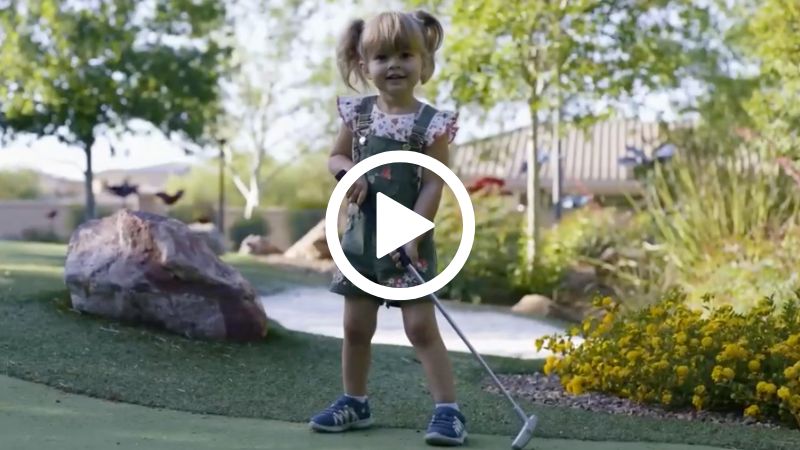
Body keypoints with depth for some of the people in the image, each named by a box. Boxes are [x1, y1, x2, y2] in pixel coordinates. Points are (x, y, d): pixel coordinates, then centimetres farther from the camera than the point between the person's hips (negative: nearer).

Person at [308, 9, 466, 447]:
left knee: (421, 325, -7)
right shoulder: (357, 113, 2)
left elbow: (433, 184, -14)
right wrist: (346, 172, -9)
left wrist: (412, 233, -23)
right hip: (361, 234, 5)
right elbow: (336, 156, 15)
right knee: (356, 325, 12)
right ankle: (354, 401, 28)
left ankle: (447, 409, -2)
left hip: (408, 239, -5)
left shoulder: (432, 123, -11)